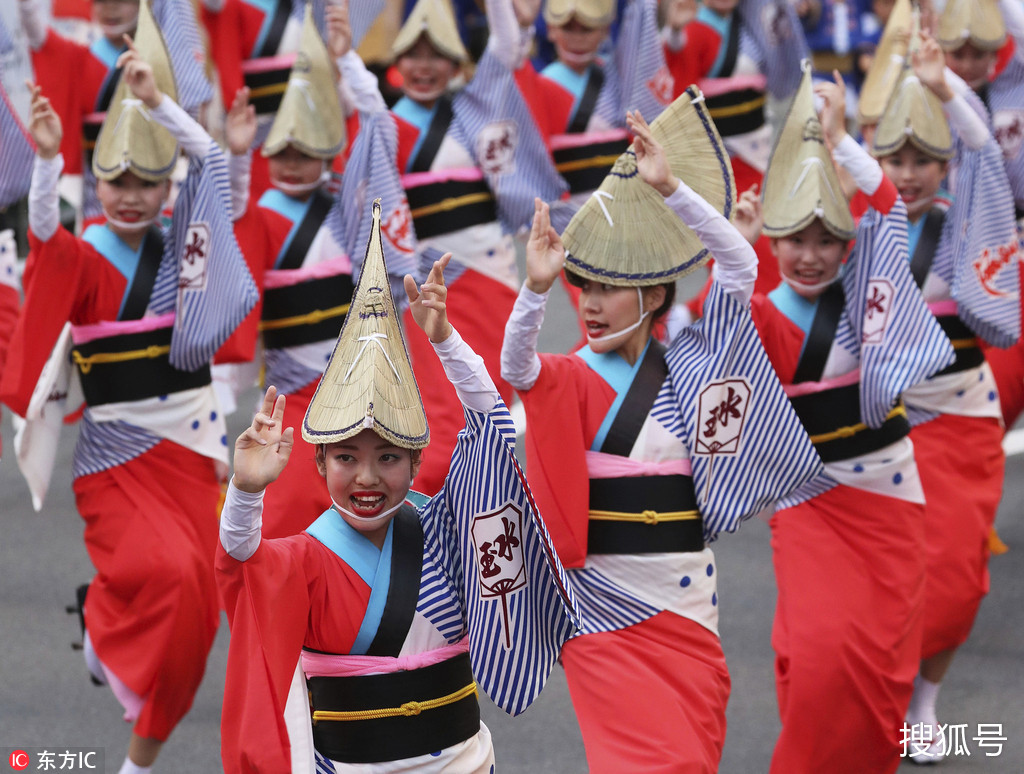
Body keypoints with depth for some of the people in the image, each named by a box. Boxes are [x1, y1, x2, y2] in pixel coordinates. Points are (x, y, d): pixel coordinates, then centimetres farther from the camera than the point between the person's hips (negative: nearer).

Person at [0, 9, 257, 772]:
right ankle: (105, 627, 9)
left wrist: (155, 101, -17)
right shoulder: (83, 262, -6)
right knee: (160, 571, -25)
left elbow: (213, 161, -5)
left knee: (192, 603, 1)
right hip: (118, 451, -4)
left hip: (190, 443, 4)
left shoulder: (177, 248, 3)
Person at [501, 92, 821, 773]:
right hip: (604, 598, -3)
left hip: (684, 597, 3)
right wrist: (537, 287, -41)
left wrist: (670, 189, -18)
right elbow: (517, 367, -24)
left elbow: (740, 265, -7)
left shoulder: (685, 369, 4)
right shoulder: (570, 379, -1)